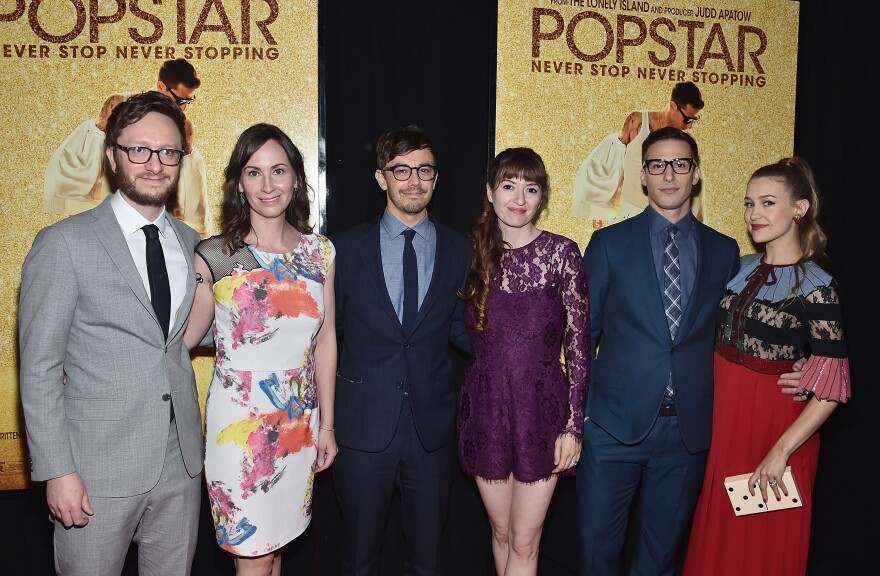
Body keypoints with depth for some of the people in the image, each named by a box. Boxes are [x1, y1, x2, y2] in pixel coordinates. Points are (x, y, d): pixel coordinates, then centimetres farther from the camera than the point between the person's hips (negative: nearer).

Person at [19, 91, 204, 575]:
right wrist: (57, 471, -12)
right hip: (99, 467, -4)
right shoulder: (64, 244, -9)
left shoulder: (190, 241, 7)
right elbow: (39, 368, -9)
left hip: (181, 461, 5)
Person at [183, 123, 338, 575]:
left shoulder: (320, 251, 0)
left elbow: (325, 340, 5)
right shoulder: (212, 256, -10)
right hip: (240, 425, -3)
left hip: (300, 423, 3)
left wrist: (326, 425, 8)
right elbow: (185, 338, 0)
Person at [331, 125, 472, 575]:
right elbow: (330, 327, 3)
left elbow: (462, 331, 8)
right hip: (363, 424, -1)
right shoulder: (347, 249, -2)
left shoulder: (461, 251, 1)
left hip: (433, 424, 1)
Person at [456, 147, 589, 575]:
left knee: (524, 541, 5)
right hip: (486, 407, 3)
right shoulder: (474, 254, 3)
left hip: (541, 407, -2)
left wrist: (573, 426, -9)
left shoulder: (561, 253, -7)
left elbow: (578, 343, -7)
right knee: (501, 530, 16)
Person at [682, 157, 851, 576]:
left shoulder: (816, 286, -15)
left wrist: (781, 451, -21)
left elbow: (831, 387, -18)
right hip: (723, 415, 6)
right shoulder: (741, 268, 4)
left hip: (776, 423, -5)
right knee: (717, 536, 19)